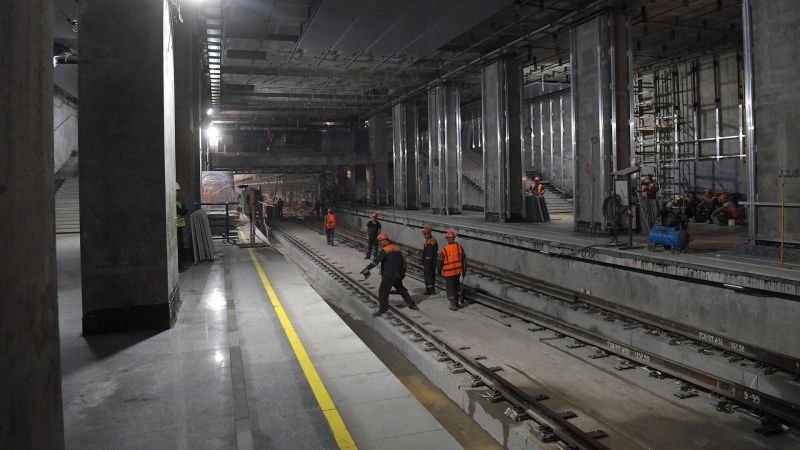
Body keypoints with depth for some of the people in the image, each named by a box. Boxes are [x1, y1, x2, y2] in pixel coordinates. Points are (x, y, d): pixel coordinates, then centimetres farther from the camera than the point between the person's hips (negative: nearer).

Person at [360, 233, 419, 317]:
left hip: (388, 275, -8)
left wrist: (367, 269, -24)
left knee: (383, 292, 0)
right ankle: (412, 304, 29)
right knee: (401, 289, 23)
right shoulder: (397, 248, 11)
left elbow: (376, 261, -22)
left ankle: (382, 310, 0)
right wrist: (402, 272, 30)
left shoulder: (384, 250, -13)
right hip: (398, 275, 8)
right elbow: (402, 261, 19)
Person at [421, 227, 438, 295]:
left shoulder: (429, 243, -20)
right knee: (432, 276, 15)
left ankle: (429, 290, 1)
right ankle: (432, 290, 22)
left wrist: (427, 264, -23)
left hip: (428, 263, -10)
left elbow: (429, 255, -25)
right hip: (433, 263, 10)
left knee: (427, 277, -3)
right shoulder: (434, 240, 12)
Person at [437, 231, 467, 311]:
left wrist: (439, 271, 12)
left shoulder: (444, 250, -15)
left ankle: (453, 305, 8)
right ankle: (456, 302, 31)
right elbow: (464, 260, 1)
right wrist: (464, 271, 12)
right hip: (458, 271, 4)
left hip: (448, 272, -4)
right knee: (456, 286, 21)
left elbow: (440, 262, -6)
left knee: (450, 287, 8)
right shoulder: (459, 247, -6)